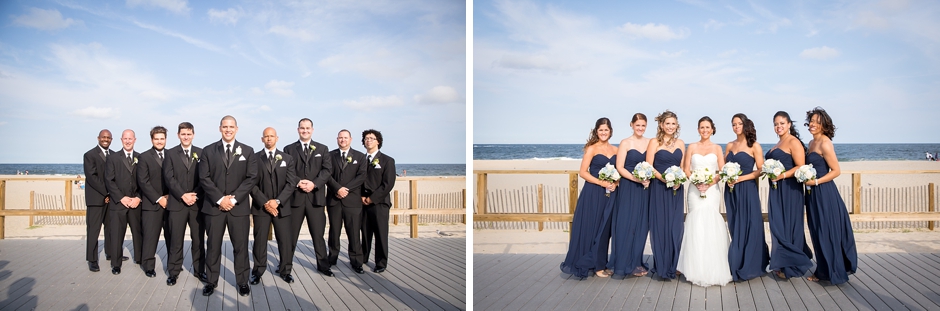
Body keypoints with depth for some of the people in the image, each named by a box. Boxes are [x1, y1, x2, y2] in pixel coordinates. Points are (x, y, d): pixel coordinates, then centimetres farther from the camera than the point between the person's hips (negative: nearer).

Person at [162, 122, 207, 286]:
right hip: (177, 203, -1)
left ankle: (199, 270, 15)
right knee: (175, 240, 3)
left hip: (197, 203, 1)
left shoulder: (201, 153, 7)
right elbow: (169, 178, -3)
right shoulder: (171, 154, 5)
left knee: (198, 239, 6)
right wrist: (183, 195, -13)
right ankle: (173, 272, 11)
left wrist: (195, 195, -11)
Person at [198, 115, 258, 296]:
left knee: (241, 246, 4)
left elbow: (252, 178, -1)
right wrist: (220, 199, -12)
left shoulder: (247, 151, 6)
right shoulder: (208, 151, 5)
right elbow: (204, 178, -1)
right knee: (213, 246, 6)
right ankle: (211, 281, 17)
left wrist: (234, 199, -11)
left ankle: (242, 282, 14)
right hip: (214, 206, 0)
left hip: (239, 207, 0)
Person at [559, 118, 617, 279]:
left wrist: (615, 184, -7)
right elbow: (583, 172, -10)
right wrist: (602, 183, -17)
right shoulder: (592, 148, -5)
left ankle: (601, 263, 20)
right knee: (592, 228, -1)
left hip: (610, 194, 5)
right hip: (593, 194, -5)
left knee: (605, 229, 9)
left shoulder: (616, 150, 10)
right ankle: (594, 265, 9)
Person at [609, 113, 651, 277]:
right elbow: (620, 168, -8)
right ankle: (625, 263, 8)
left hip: (644, 189, 4)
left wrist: (649, 178, -7)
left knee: (641, 225, 7)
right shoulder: (625, 143, -4)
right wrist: (636, 178, -18)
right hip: (628, 188, -4)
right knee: (626, 225, -3)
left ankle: (636, 262, 18)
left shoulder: (650, 143, 8)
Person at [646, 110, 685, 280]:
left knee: (675, 226, 5)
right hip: (659, 188, -4)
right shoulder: (655, 142, -2)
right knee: (660, 225, -1)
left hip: (676, 189, 4)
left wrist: (679, 181, -7)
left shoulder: (680, 143, 11)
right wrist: (663, 178, -19)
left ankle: (672, 265, 14)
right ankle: (661, 265, 7)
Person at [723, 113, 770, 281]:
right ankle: (737, 266, 15)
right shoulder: (730, 146, 11)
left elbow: (761, 170, -8)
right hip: (731, 190, 5)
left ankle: (749, 267, 8)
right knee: (734, 228, 7)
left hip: (747, 190, -5)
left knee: (747, 227, -2)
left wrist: (740, 178, -15)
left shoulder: (754, 146, -4)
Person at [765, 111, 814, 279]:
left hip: (789, 189, -9)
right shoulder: (778, 144, 18)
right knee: (777, 226, 9)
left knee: (786, 226, -5)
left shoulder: (793, 142, -9)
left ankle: (789, 265, 2)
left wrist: (782, 175, -22)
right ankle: (781, 264, 16)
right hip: (777, 190, 9)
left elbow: (801, 167, -16)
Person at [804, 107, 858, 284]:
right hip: (814, 194, 9)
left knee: (827, 233, 0)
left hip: (824, 193, -9)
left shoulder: (824, 143, -14)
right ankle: (823, 271, 23)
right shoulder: (812, 143, 13)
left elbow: (836, 171, -15)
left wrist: (815, 182, -18)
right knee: (818, 233, 14)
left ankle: (833, 273, 11)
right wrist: (805, 178, 7)